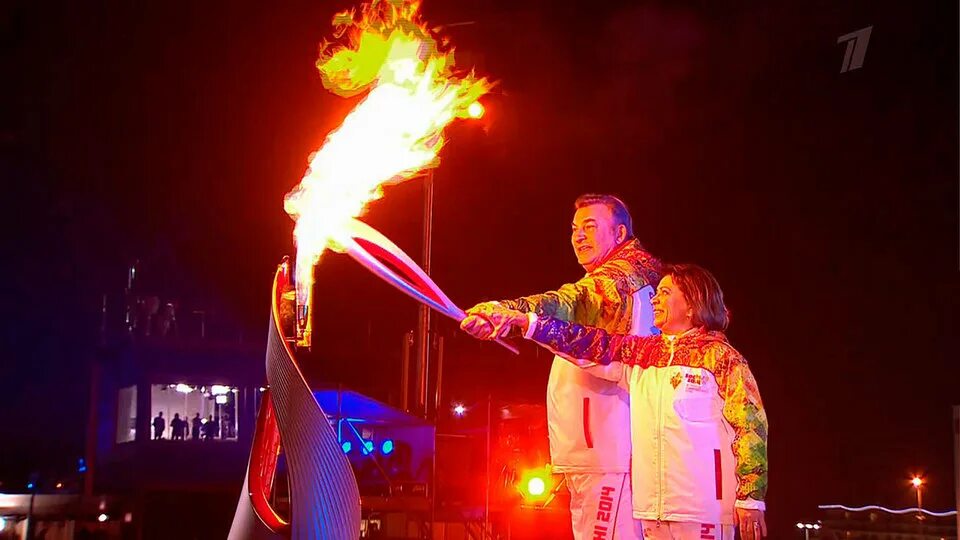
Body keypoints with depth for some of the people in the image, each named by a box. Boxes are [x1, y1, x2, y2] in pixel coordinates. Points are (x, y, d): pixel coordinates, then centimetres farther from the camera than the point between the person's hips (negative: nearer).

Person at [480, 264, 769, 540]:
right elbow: (594, 346, 9)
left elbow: (750, 426, -7)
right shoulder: (644, 354, 15)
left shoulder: (719, 356, -2)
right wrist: (526, 322, 0)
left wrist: (751, 498, -14)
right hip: (653, 508, 6)